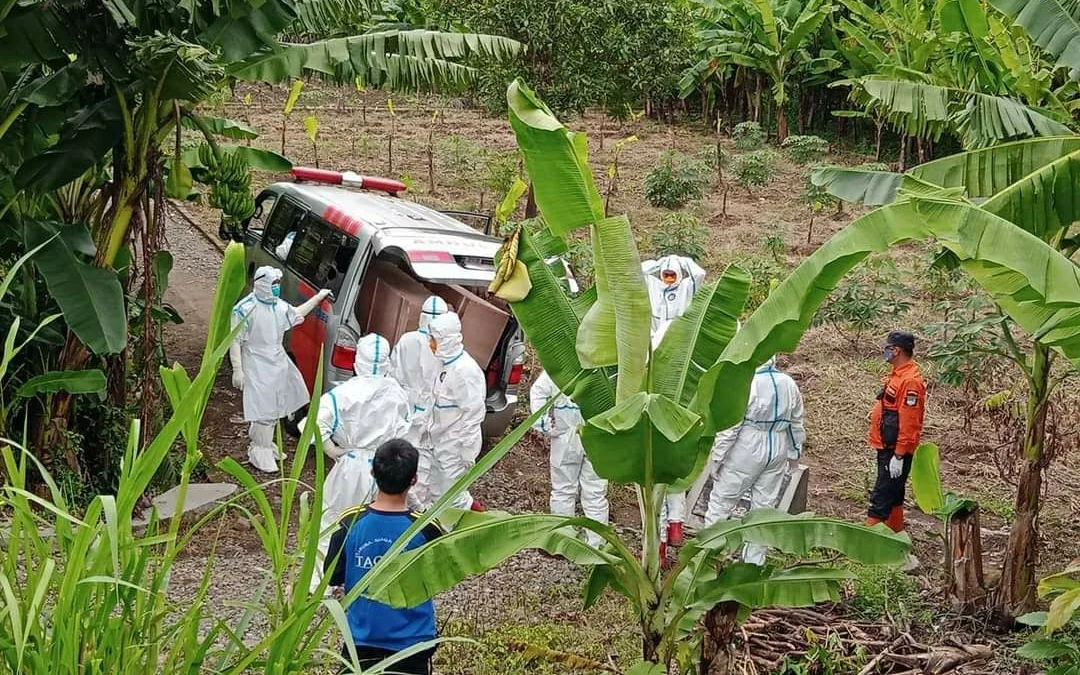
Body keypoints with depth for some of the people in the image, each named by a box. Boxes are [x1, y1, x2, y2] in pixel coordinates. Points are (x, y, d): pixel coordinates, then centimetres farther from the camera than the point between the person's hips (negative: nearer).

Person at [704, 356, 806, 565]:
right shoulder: (789, 384, 2)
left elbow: (730, 426, -15)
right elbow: (797, 424, 12)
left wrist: (717, 458, -8)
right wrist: (794, 452, 23)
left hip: (747, 451, -6)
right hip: (777, 452, 6)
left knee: (721, 501, 4)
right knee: (765, 506, 12)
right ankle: (754, 561, 18)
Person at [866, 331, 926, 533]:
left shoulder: (910, 381, -21)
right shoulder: (897, 374, 11)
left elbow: (908, 422, -24)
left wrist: (899, 455, -23)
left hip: (895, 450, -10)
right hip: (887, 447, 10)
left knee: (882, 495, -9)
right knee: (893, 493, 18)